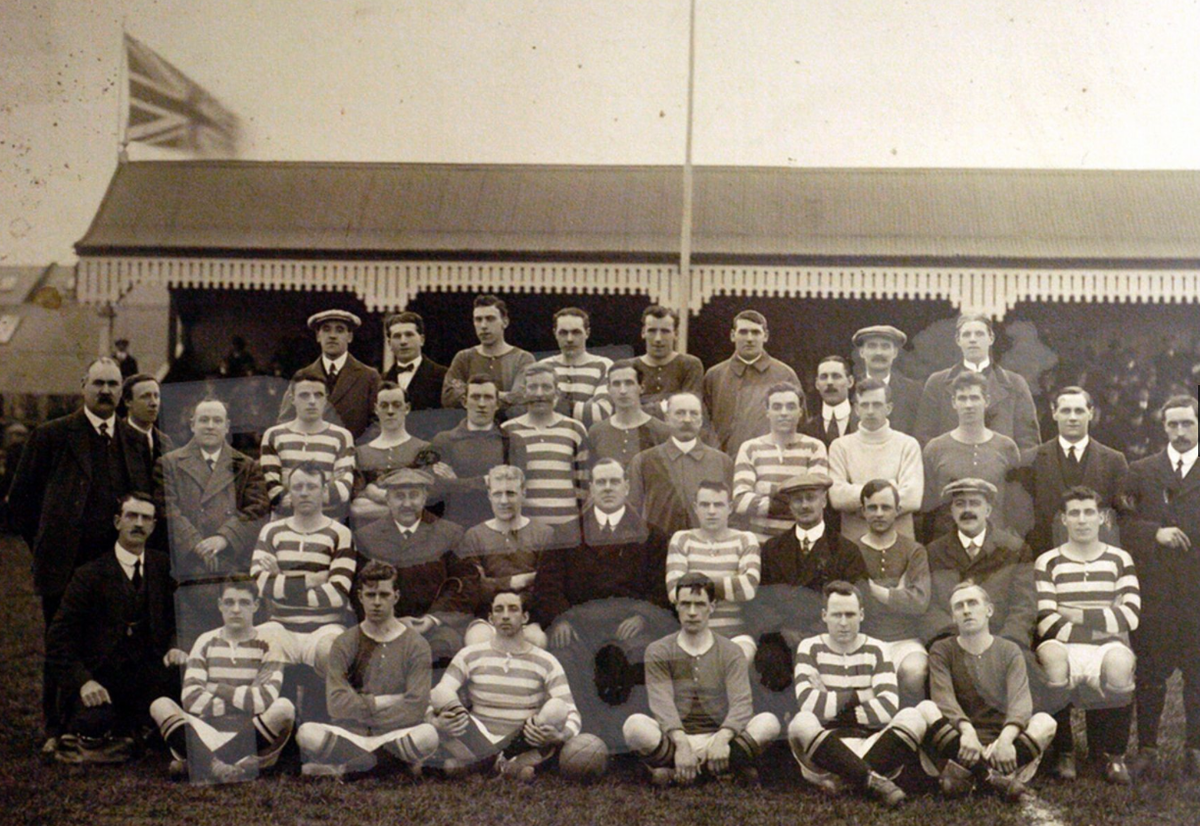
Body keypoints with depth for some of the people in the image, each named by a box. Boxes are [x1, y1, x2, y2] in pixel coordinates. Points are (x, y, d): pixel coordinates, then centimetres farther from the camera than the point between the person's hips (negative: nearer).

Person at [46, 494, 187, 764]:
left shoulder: (163, 568, 11)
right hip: (102, 683, -4)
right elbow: (59, 638, -4)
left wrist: (175, 646, -9)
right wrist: (83, 681, -19)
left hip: (148, 678, 4)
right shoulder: (90, 576, 0)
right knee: (95, 724, -34)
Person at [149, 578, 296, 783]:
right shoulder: (206, 642, 10)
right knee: (160, 705, -20)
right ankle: (215, 764, -39)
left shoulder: (266, 647, 5)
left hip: (250, 736, -1)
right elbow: (190, 698, -4)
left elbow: (266, 700, -12)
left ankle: (197, 763, -31)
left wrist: (219, 689, -4)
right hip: (207, 735, 2)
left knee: (284, 707, -29)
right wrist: (244, 702, -7)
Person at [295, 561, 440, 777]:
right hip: (351, 734, 1)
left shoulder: (416, 645, 2)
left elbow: (416, 707, -9)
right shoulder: (345, 644, 6)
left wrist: (362, 709, -6)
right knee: (307, 733, -29)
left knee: (427, 735, -34)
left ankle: (345, 765, -11)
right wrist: (384, 702, -9)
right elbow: (336, 704, -8)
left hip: (396, 734, 0)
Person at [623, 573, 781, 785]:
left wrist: (722, 738, -30)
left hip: (717, 737, 1)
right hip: (674, 739, -1)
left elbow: (741, 702, -8)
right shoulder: (659, 652, 5)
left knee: (769, 723, -26)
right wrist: (681, 743, -31)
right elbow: (662, 703, -11)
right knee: (635, 725, -31)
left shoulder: (730, 652, 7)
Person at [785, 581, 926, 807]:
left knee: (913, 718, -25)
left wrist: (832, 707, -8)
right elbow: (808, 703, -13)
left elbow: (888, 708, -8)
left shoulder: (875, 650, 9)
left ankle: (841, 780, -31)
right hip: (825, 751, -1)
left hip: (871, 747, 2)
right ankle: (874, 781, -34)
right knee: (802, 723, -33)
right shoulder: (810, 649, 7)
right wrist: (858, 697, -6)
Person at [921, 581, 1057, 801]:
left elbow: (1020, 699, -12)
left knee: (1045, 722, -25)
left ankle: (965, 772, -35)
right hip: (958, 742, -1)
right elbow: (943, 696, -13)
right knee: (926, 709, -28)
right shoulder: (942, 651, 5)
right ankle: (997, 778, -38)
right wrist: (966, 730, -35)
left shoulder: (1009, 651, 6)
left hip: (999, 740, 1)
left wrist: (1006, 737, -34)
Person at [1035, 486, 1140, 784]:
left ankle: (1114, 754, -13)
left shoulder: (1120, 560, 15)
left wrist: (1078, 616, -5)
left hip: (1109, 646, 0)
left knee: (1118, 664, -36)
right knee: (1052, 660, -36)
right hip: (1063, 647, 0)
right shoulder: (1047, 563, 10)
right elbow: (1046, 622, -5)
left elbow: (1130, 616, -1)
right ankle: (1063, 754, -14)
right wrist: (1100, 624, -10)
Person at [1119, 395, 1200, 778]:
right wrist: (1155, 532, -12)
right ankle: (1147, 747, 13)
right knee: (1150, 672, 5)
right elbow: (1123, 523, 1)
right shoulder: (1141, 472, 10)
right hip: (1154, 587, 1)